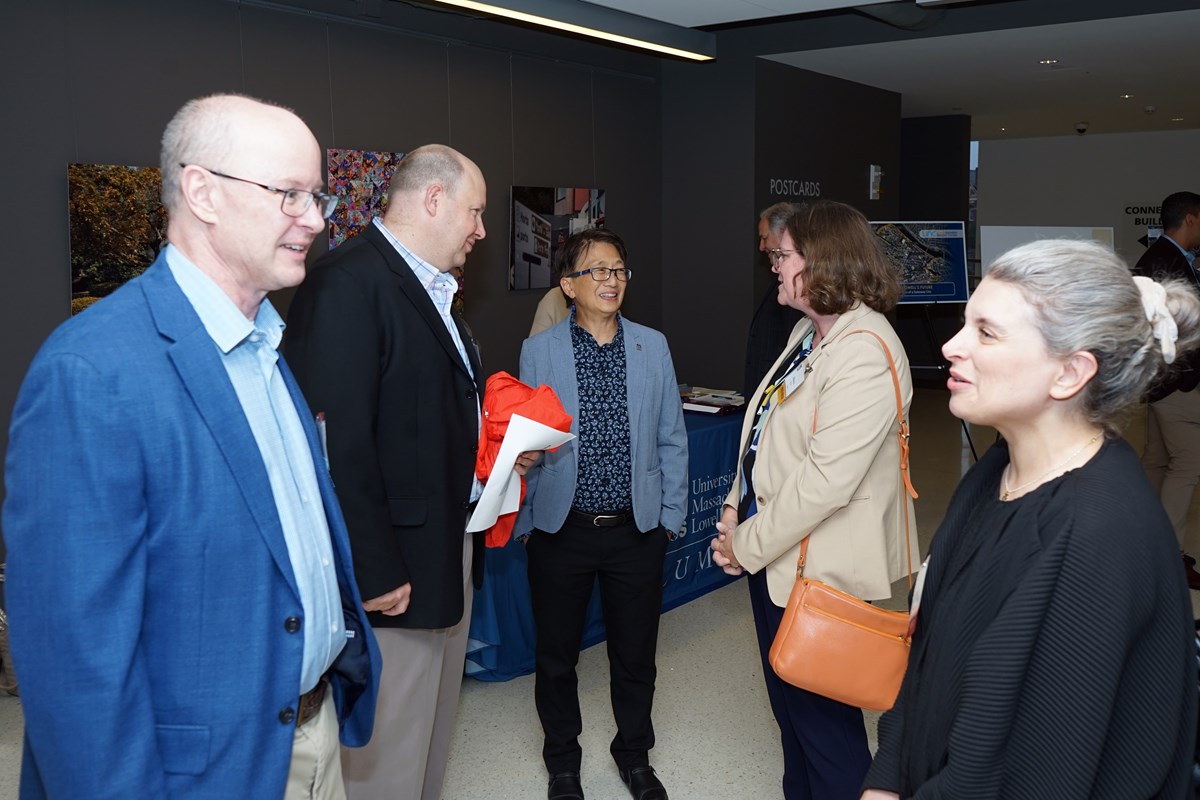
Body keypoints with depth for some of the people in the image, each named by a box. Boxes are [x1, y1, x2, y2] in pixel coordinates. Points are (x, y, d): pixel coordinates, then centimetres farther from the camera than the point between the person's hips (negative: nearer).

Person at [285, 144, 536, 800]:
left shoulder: (434, 289, 14)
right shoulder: (345, 284, -18)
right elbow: (340, 443, -24)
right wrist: (374, 571, -23)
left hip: (451, 550, 10)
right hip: (395, 568, -10)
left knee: (433, 733, 22)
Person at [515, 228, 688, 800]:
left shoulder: (653, 347, 3)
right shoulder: (539, 351, -3)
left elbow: (671, 440, 6)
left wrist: (669, 514, 4)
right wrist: (524, 522, 0)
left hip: (638, 531, 1)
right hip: (561, 531, -1)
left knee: (636, 655, 15)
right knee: (556, 657, 14)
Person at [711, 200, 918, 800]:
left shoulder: (865, 353, -23)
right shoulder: (809, 333, 7)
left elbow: (825, 479, -26)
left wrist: (747, 546, -17)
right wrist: (736, 508, 1)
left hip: (817, 567, -9)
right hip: (775, 553, 9)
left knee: (822, 714, 8)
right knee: (787, 698, 23)